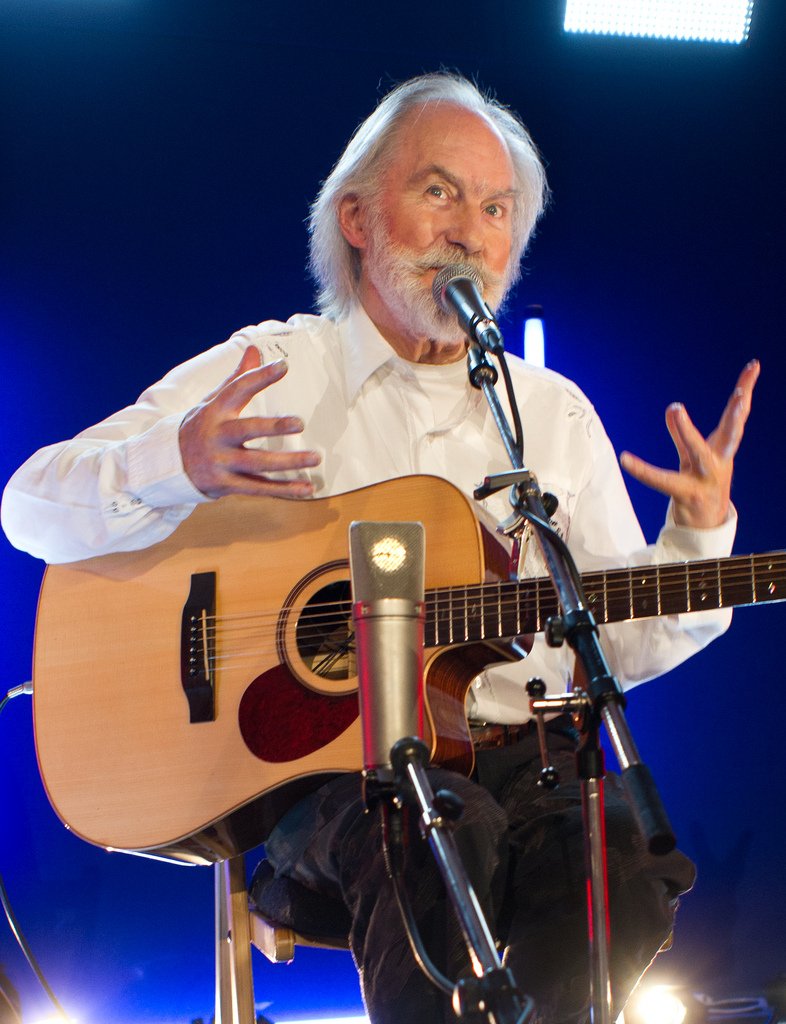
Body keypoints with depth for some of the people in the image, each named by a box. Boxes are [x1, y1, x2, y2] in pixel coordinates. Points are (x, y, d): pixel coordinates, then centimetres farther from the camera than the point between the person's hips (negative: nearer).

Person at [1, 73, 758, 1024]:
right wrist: (177, 466, -22)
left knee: (630, 840, -31)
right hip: (313, 757, -3)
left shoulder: (557, 414, 17)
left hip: (516, 754, 3)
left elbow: (619, 643, 18)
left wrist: (699, 537, -2)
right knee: (445, 829, -38)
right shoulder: (267, 370, 5)